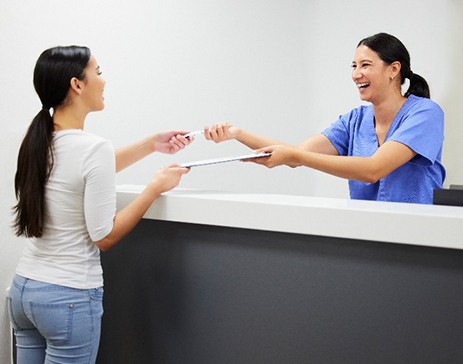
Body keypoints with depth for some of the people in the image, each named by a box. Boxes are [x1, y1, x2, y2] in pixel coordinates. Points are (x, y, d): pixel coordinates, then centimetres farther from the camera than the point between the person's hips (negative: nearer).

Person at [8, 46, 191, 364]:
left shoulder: (38, 140, 3)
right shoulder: (95, 148, -20)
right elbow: (104, 237, -15)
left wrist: (151, 145, 21)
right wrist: (156, 187, -7)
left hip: (23, 289, 7)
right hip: (70, 299, -7)